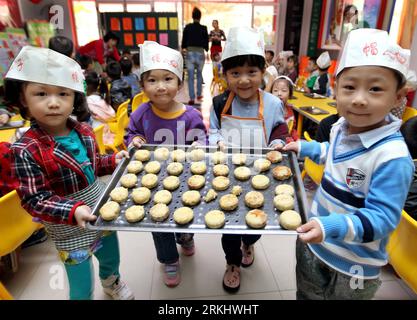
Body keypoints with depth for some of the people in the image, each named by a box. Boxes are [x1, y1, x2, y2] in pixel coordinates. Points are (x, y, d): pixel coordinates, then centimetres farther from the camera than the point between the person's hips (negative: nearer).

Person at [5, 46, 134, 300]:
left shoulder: (84, 132, -6)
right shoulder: (26, 151, -23)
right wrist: (72, 211, -35)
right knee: (83, 290, 12)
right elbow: (34, 200, -22)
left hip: (105, 216, 6)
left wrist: (114, 160, -5)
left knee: (112, 261, 31)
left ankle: (111, 282, 65)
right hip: (70, 233, -5)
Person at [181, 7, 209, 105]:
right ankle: (199, 95, 28)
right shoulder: (204, 28, -3)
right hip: (200, 53, 1)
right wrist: (206, 49, 22)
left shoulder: (187, 27, -1)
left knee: (191, 77, 1)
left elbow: (184, 39, 6)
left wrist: (183, 48, 25)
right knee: (199, 75, 19)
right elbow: (206, 42, 3)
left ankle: (192, 98, -4)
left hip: (190, 53, 0)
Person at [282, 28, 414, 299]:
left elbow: (381, 218, -30)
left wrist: (330, 227, -43)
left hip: (353, 266, -6)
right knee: (306, 294, 29)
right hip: (312, 242, 7)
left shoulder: (392, 157, -31)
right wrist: (305, 148, 13)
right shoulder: (342, 127, -8)